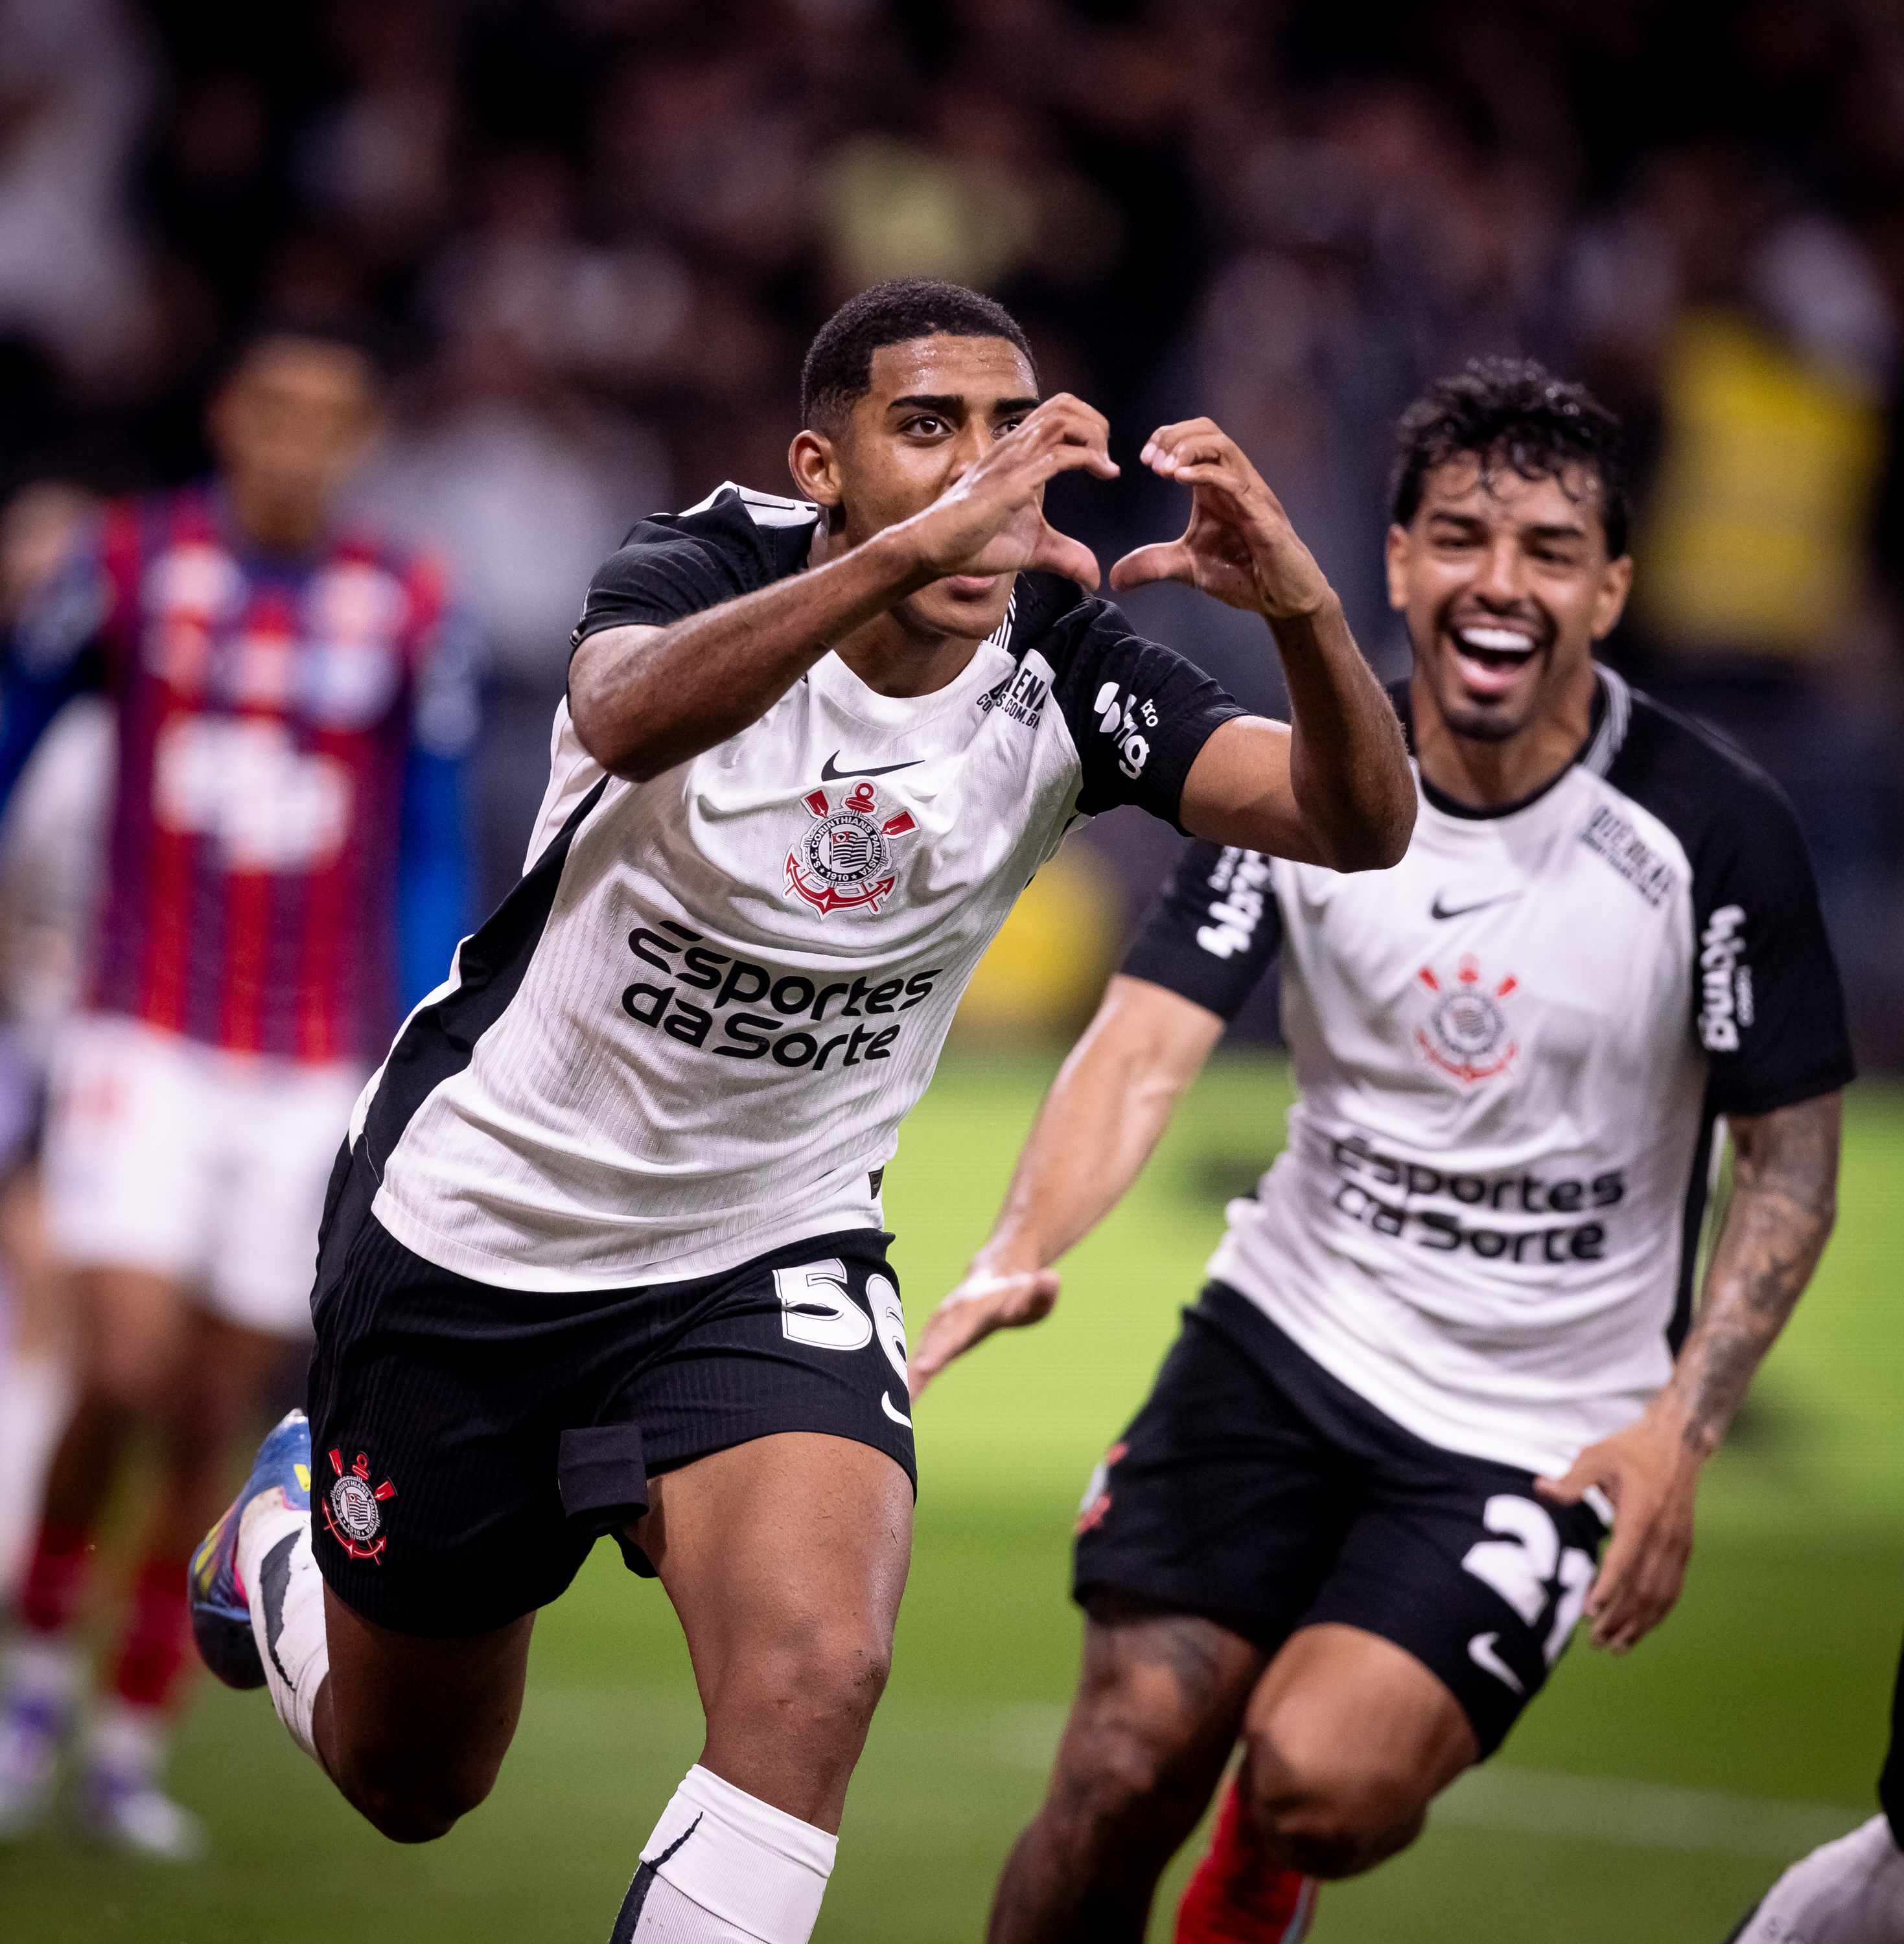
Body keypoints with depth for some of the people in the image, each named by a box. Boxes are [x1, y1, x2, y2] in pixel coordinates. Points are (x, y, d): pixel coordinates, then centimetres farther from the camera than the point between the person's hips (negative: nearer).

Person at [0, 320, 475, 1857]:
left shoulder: (410, 613, 1)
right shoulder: (128, 566, -2)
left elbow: (432, 860, 8)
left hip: (311, 1077, 2)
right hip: (144, 1048, -1)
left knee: (217, 1414, 4)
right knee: (125, 1370, -16)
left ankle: (133, 1744, 16)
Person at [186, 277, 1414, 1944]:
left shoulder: (1059, 675, -14)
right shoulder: (721, 567, -22)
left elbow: (1361, 825, -27)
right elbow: (630, 719, -46)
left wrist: (1299, 607, -47)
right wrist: (907, 553, -61)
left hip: (767, 1259, 2)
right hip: (475, 1224, -2)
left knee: (817, 1675, -27)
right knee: (408, 1784, 16)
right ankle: (283, 1539, 50)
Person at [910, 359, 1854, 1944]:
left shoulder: (1717, 833, -13)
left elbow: (1792, 1152, -5)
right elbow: (1150, 1039, -12)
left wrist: (1682, 1426, -16)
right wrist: (1020, 1254, -31)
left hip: (1537, 1425, -3)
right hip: (1288, 1335, 3)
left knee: (1320, 1783, -20)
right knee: (1122, 1777, -8)